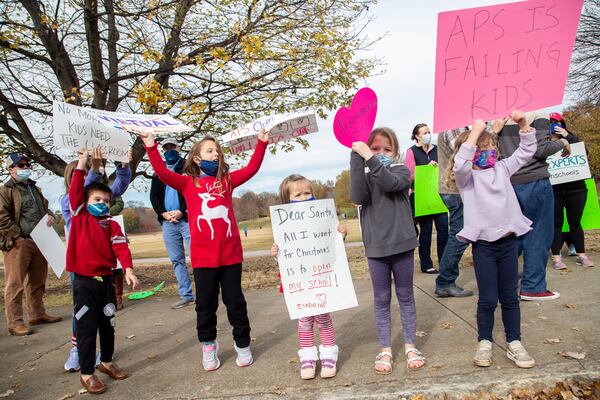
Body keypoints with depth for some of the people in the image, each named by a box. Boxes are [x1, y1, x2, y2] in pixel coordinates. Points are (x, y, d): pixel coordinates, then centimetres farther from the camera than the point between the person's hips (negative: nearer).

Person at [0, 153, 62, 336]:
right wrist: (17, 237, -15)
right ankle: (15, 323, 1)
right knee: (15, 284, -4)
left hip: (38, 242, 8)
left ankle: (37, 314, 25)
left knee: (37, 282, 14)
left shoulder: (35, 189, 19)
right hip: (18, 244, -7)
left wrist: (49, 216, 7)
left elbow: (45, 206, 30)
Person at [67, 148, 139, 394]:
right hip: (84, 281, -3)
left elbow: (120, 247, -9)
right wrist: (81, 164, -14)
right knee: (86, 327, 3)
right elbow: (75, 191, -11)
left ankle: (106, 362, 34)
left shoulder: (112, 225, 2)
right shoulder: (79, 217, 0)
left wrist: (128, 269, -23)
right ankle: (87, 373, 16)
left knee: (108, 324, 15)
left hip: (106, 279, 3)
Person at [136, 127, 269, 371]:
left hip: (231, 254, 1)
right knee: (205, 304, 11)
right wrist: (151, 147, -17)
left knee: (235, 301, 11)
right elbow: (163, 173, -9)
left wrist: (261, 143, -3)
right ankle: (208, 346, 29)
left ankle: (243, 344, 26)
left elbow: (251, 169, 3)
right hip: (203, 257, -1)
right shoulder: (188, 183, 3)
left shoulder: (227, 180, 9)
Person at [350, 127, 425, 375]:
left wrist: (369, 158, -28)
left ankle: (410, 346, 26)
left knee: (406, 296, 12)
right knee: (381, 299, 10)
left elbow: (390, 183, -22)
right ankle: (385, 349, 22)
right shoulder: (365, 177, 4)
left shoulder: (401, 171, 1)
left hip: (402, 243, 0)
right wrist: (356, 157, -20)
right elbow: (358, 198, -17)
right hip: (376, 247, 1)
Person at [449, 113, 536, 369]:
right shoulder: (466, 176, -5)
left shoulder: (502, 169, 12)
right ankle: (484, 343, 21)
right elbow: (460, 165, -27)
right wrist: (475, 132, -27)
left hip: (509, 241, 5)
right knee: (487, 299, 3)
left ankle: (514, 344, 25)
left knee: (510, 297, 13)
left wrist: (523, 124, 3)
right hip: (483, 244, -5)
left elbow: (526, 152, 16)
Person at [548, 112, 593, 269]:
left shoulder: (570, 138, 10)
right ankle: (556, 257, 8)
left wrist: (568, 136, -11)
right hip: (553, 191, -2)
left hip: (576, 189, 2)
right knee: (556, 223, 2)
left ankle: (581, 255, 19)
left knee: (575, 222, 9)